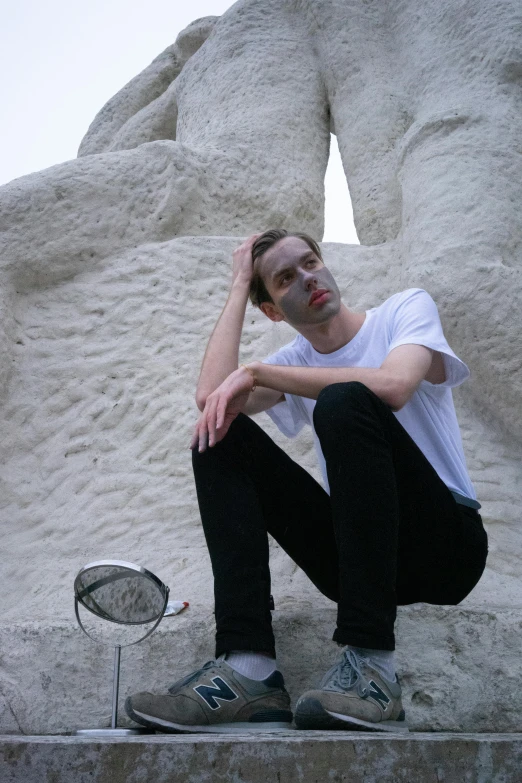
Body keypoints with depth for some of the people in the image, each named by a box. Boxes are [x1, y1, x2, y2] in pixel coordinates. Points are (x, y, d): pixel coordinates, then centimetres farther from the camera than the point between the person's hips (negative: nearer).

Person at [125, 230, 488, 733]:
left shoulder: (407, 308, 2)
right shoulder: (296, 361, 14)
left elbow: (393, 386, -22)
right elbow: (210, 395, -6)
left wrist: (256, 372, -16)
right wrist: (239, 286, 3)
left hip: (447, 541, -4)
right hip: (356, 552, 5)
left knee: (343, 401, -29)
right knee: (219, 436, -10)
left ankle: (370, 668, -34)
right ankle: (248, 671, -25)